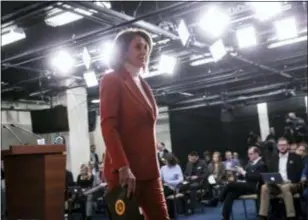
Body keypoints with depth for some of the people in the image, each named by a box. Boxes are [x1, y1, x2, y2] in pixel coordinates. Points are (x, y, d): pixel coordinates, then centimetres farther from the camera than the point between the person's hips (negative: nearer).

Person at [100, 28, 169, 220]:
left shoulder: (144, 85, 18)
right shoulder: (112, 81, -5)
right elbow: (108, 126, -15)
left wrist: (154, 166, 14)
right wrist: (122, 167, -23)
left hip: (149, 169, 7)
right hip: (124, 171, -7)